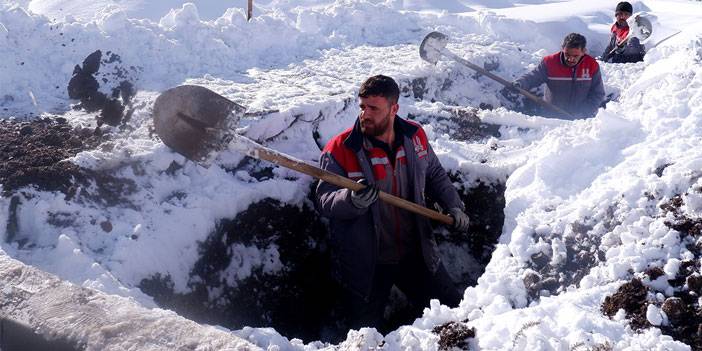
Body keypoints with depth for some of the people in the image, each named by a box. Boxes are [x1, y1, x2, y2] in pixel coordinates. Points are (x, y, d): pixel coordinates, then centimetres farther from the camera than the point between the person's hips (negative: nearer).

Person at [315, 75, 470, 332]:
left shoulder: (415, 136, -1)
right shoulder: (340, 149, -15)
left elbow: (435, 175, 16)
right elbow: (325, 200, -19)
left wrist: (453, 205, 4)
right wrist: (352, 200, -38)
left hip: (416, 254, 4)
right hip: (365, 263, -3)